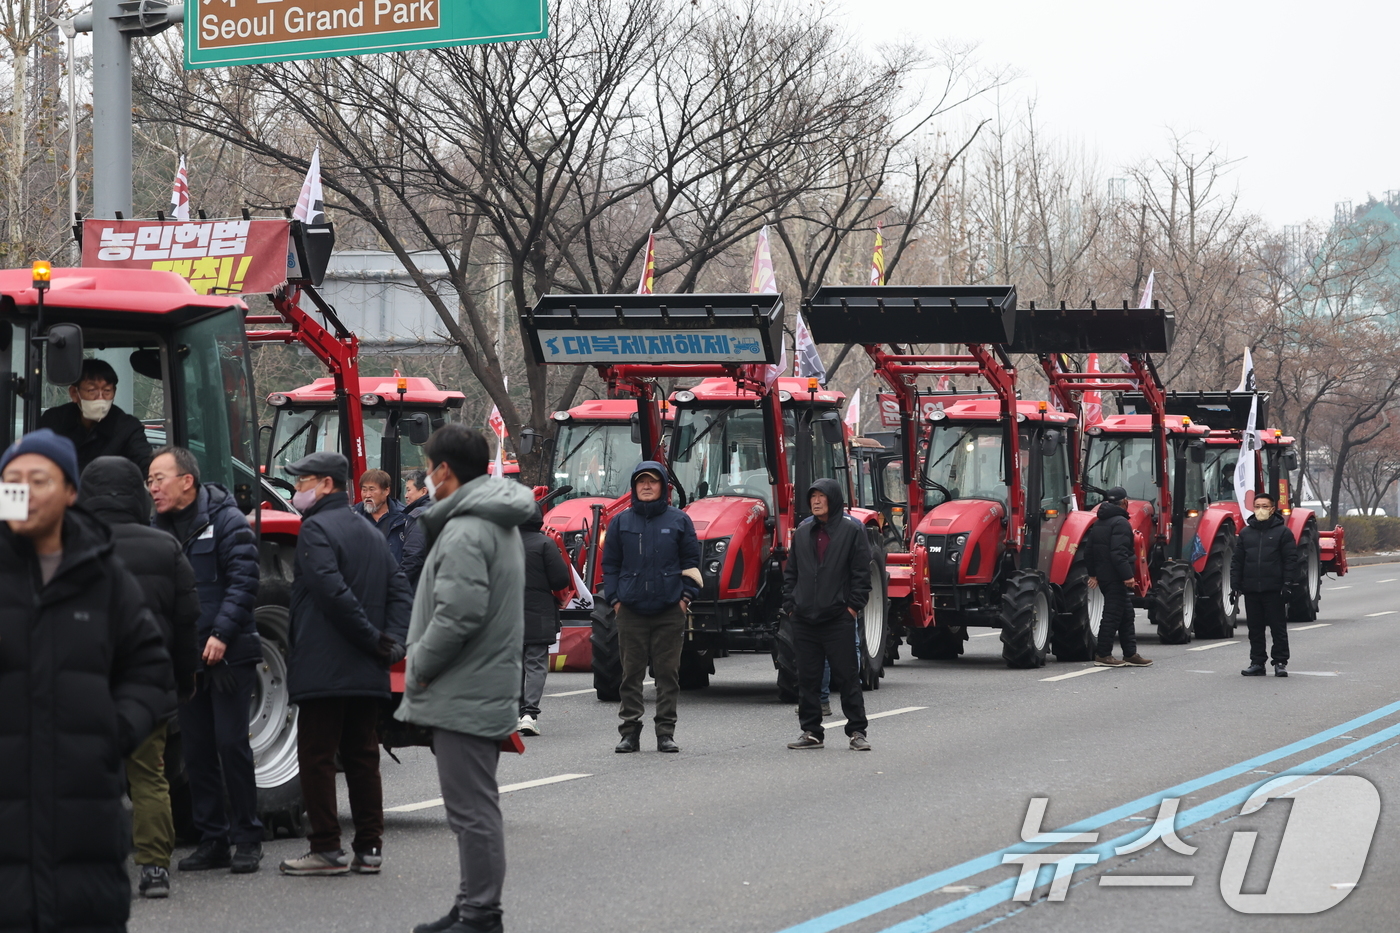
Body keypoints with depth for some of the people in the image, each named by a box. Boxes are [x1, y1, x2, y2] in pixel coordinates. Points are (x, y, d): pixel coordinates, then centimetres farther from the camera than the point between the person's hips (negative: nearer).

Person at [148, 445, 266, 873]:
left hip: (229, 655, -6)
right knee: (197, 749, 6)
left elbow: (243, 581, -12)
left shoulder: (225, 520, -6)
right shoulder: (161, 528, 12)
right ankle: (212, 840, 13)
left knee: (231, 744, -7)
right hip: (185, 656, 6)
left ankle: (247, 839, 2)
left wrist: (222, 633, -21)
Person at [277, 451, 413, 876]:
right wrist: (392, 642, -1)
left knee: (316, 757, -2)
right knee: (362, 757, 11)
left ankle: (326, 849, -2)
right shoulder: (371, 534, 16)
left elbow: (333, 593, -21)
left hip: (324, 669, -8)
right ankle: (369, 849, 11)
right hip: (368, 675, 8)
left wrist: (375, 641, -15)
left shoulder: (316, 530, -10)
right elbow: (400, 591, 11)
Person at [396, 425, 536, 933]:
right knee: (473, 808, 17)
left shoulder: (466, 532, -18)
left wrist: (418, 667, -13)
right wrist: (423, 667, 16)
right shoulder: (498, 523, 15)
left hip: (463, 695, -11)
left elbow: (459, 613, -26)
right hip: (486, 688, 11)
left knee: (472, 810, -6)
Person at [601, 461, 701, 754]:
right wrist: (614, 599, 3)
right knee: (631, 672, 2)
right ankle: (630, 732, 6)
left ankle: (666, 732, 6)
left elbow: (691, 562, 8)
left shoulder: (679, 521, 6)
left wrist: (686, 596, -1)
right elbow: (610, 563, 11)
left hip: (669, 610, -1)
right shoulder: (621, 522, 8)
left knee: (668, 672, 1)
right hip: (631, 609, 1)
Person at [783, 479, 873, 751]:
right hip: (804, 619, 5)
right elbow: (791, 572, 16)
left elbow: (861, 573, -3)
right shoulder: (802, 533, 13)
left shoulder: (852, 531, -1)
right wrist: (790, 605, 7)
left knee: (846, 676, -2)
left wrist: (853, 606, -9)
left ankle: (857, 731, 4)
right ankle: (811, 732, 13)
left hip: (838, 618, -5)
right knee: (807, 678, 6)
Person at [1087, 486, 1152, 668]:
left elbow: (1088, 550, 20)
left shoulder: (1099, 523, 16)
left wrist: (1093, 573, 26)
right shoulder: (1120, 522, -15)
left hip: (1103, 576, 10)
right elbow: (1119, 552, -24)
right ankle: (1103, 655, -2)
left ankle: (1130, 654, 16)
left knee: (1126, 616, 14)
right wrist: (1127, 575, -24)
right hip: (1116, 577, -10)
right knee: (1113, 614, -4)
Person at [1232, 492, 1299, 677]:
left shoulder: (1282, 532, 1)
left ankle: (1280, 662, 5)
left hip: (1274, 590, -4)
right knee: (1255, 629, 8)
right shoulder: (1245, 533, 12)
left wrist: (1288, 584, -10)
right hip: (1251, 590, 4)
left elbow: (1291, 560, -3)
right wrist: (1235, 585, 6)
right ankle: (1257, 663, 14)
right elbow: (1237, 562, 13)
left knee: (1278, 627, 0)